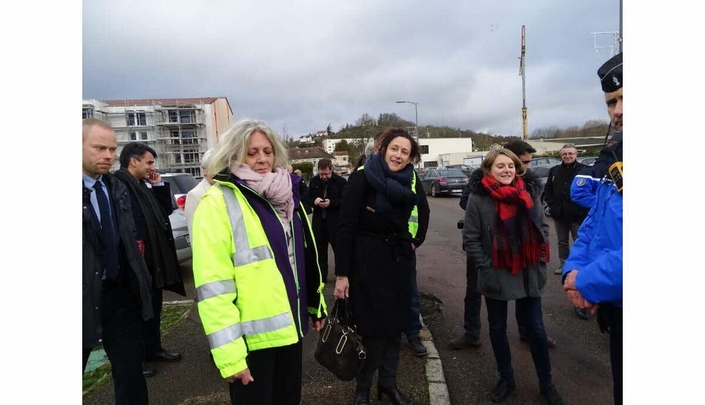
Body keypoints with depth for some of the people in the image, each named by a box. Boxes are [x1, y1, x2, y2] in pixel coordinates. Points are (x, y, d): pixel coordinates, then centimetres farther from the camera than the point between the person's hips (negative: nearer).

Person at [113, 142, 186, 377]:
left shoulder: (143, 185, 14)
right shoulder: (118, 183, -15)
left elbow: (166, 210, 18)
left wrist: (159, 186, 8)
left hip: (152, 257, 9)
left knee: (153, 306, 18)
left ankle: (153, 348, 32)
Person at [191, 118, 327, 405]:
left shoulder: (286, 195, 7)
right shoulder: (219, 204, -15)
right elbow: (213, 288, -19)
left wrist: (316, 305, 17)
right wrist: (229, 352, -20)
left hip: (290, 326, 7)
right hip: (252, 337, -6)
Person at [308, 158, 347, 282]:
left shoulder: (341, 182, -7)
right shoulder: (314, 181, 6)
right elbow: (308, 198, 10)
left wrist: (331, 203, -23)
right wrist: (314, 201, -13)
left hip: (335, 221, -4)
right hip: (319, 221, 4)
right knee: (320, 249, 14)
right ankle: (322, 275, 27)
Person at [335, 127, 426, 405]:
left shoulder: (411, 182, 2)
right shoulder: (362, 178, -14)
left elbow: (422, 212, 23)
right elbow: (346, 226, -16)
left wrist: (414, 241, 11)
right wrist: (342, 273, -18)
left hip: (399, 260, 5)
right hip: (367, 261, -5)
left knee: (394, 325, 14)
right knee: (372, 328, 0)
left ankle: (388, 383, 33)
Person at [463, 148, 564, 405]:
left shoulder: (529, 191, -1)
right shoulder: (478, 197, -11)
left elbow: (542, 226, 8)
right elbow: (470, 239, -8)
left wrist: (541, 259, 2)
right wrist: (486, 267, -11)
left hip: (528, 274, 2)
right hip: (496, 276, -2)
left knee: (535, 328, 10)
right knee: (497, 328, 13)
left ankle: (546, 383, 30)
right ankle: (506, 380, 33)